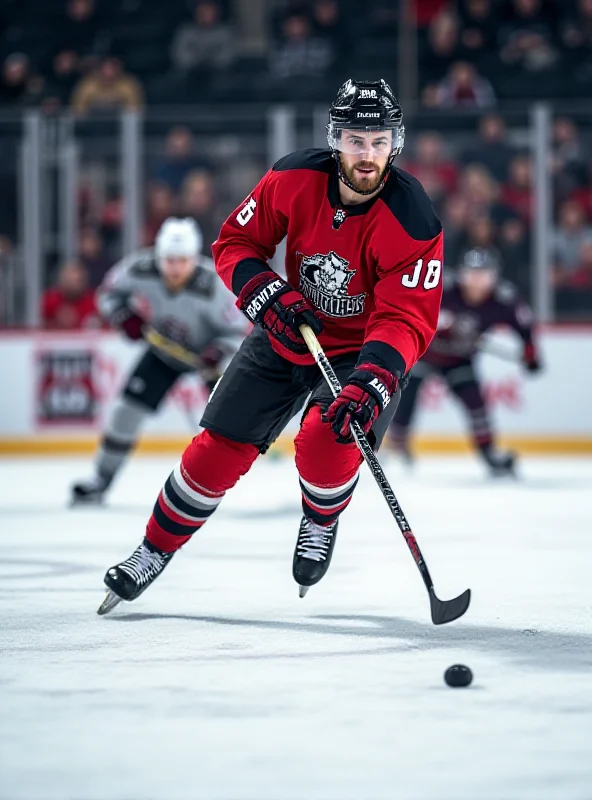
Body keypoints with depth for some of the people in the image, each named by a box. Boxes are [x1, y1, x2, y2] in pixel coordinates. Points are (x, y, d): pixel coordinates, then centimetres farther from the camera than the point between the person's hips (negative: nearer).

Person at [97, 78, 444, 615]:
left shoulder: (412, 223, -27)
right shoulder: (294, 180, -18)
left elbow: (406, 319, -31)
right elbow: (234, 243, -6)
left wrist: (372, 384, -46)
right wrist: (267, 294, -24)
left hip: (365, 349, -3)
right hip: (288, 333, 3)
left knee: (328, 443, -26)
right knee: (219, 449, -1)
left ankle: (321, 521, 8)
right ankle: (155, 551, 18)